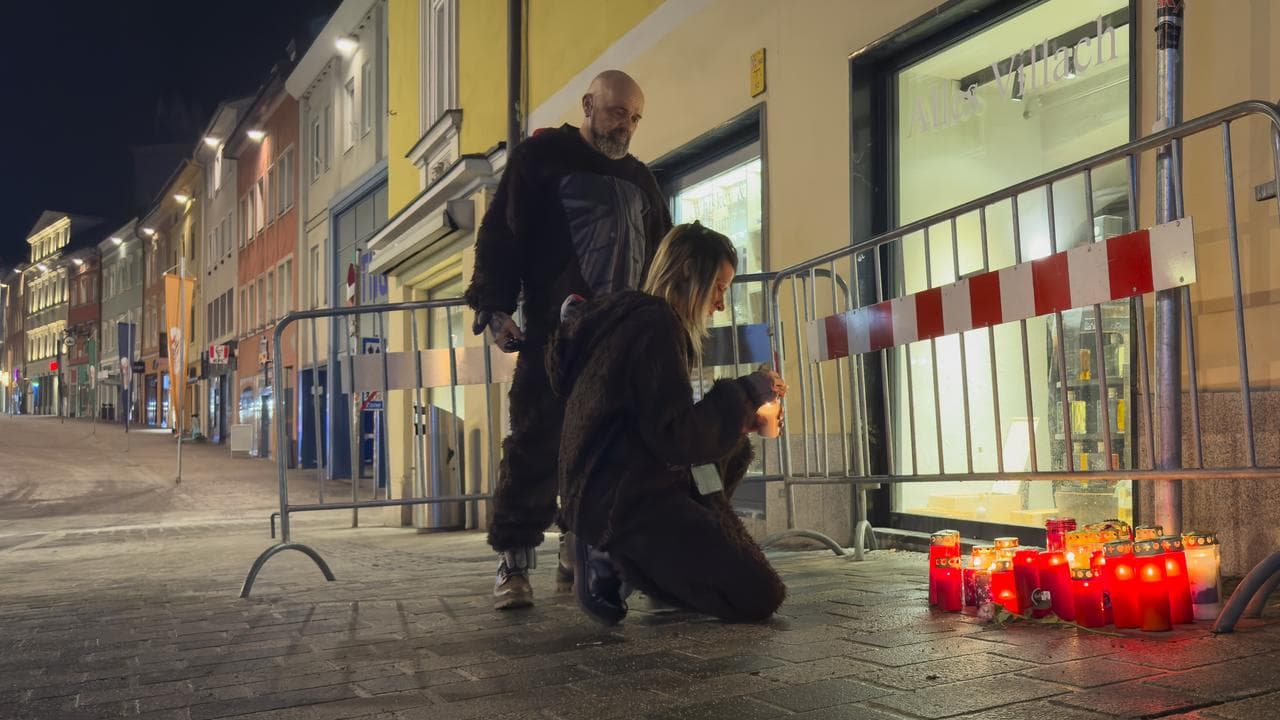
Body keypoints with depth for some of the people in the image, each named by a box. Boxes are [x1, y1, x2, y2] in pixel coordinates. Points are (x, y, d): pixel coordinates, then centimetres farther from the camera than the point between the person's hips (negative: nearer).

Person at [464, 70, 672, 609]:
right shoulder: (542, 156, 7)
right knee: (537, 444, -9)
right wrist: (494, 306, -11)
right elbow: (501, 232, -1)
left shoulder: (639, 178, 22)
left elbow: (660, 255, 28)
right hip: (555, 333, -5)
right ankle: (513, 561, -4)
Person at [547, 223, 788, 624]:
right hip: (622, 499, -10)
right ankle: (614, 559, -4)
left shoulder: (635, 319, 16)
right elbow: (675, 437, -21)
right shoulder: (657, 326, -15)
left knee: (734, 451, 26)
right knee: (758, 599, -9)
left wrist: (737, 419, 13)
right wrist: (744, 394, -9)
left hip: (607, 492, 10)